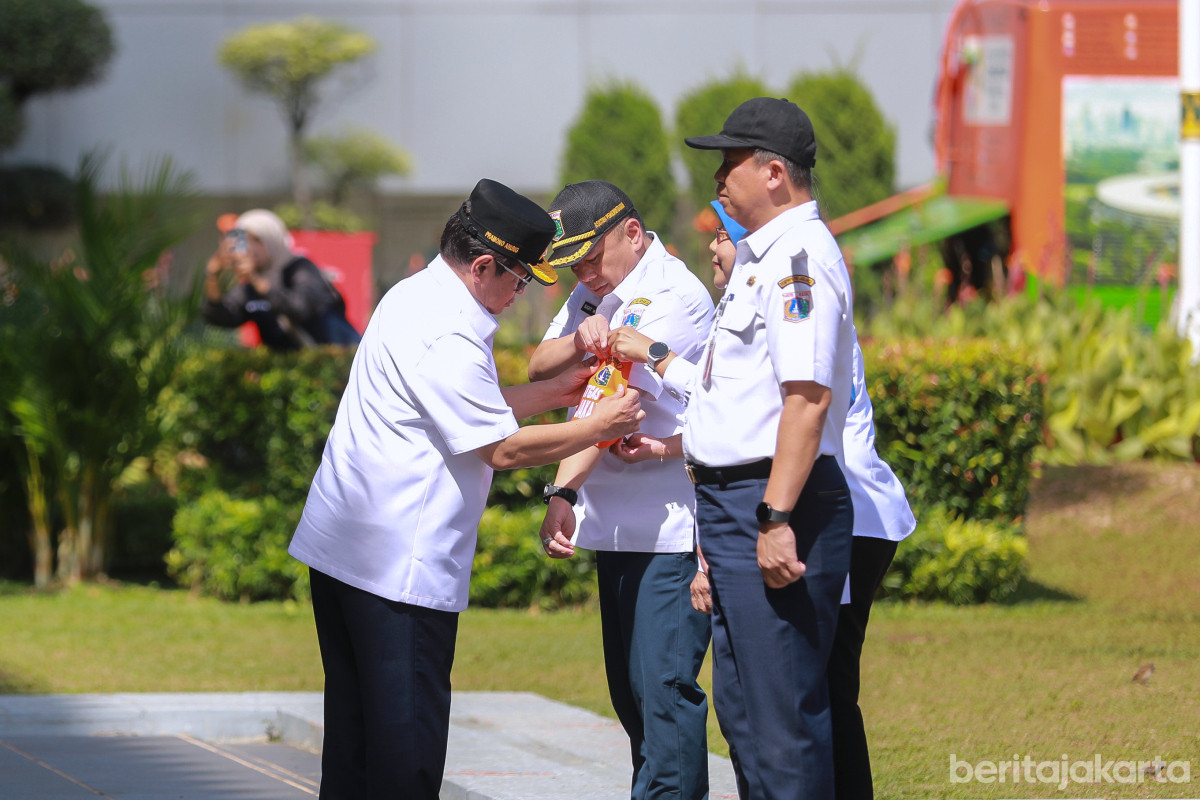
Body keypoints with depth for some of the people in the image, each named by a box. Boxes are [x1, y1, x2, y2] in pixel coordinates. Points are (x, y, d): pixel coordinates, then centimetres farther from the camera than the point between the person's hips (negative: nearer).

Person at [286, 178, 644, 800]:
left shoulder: (415, 297, 13)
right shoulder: (447, 340, -19)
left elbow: (475, 412, 22)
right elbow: (502, 449, -14)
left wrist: (556, 390, 18)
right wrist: (598, 426, -4)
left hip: (340, 547, 10)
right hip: (399, 561, -10)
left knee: (353, 725, 12)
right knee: (408, 728, -7)